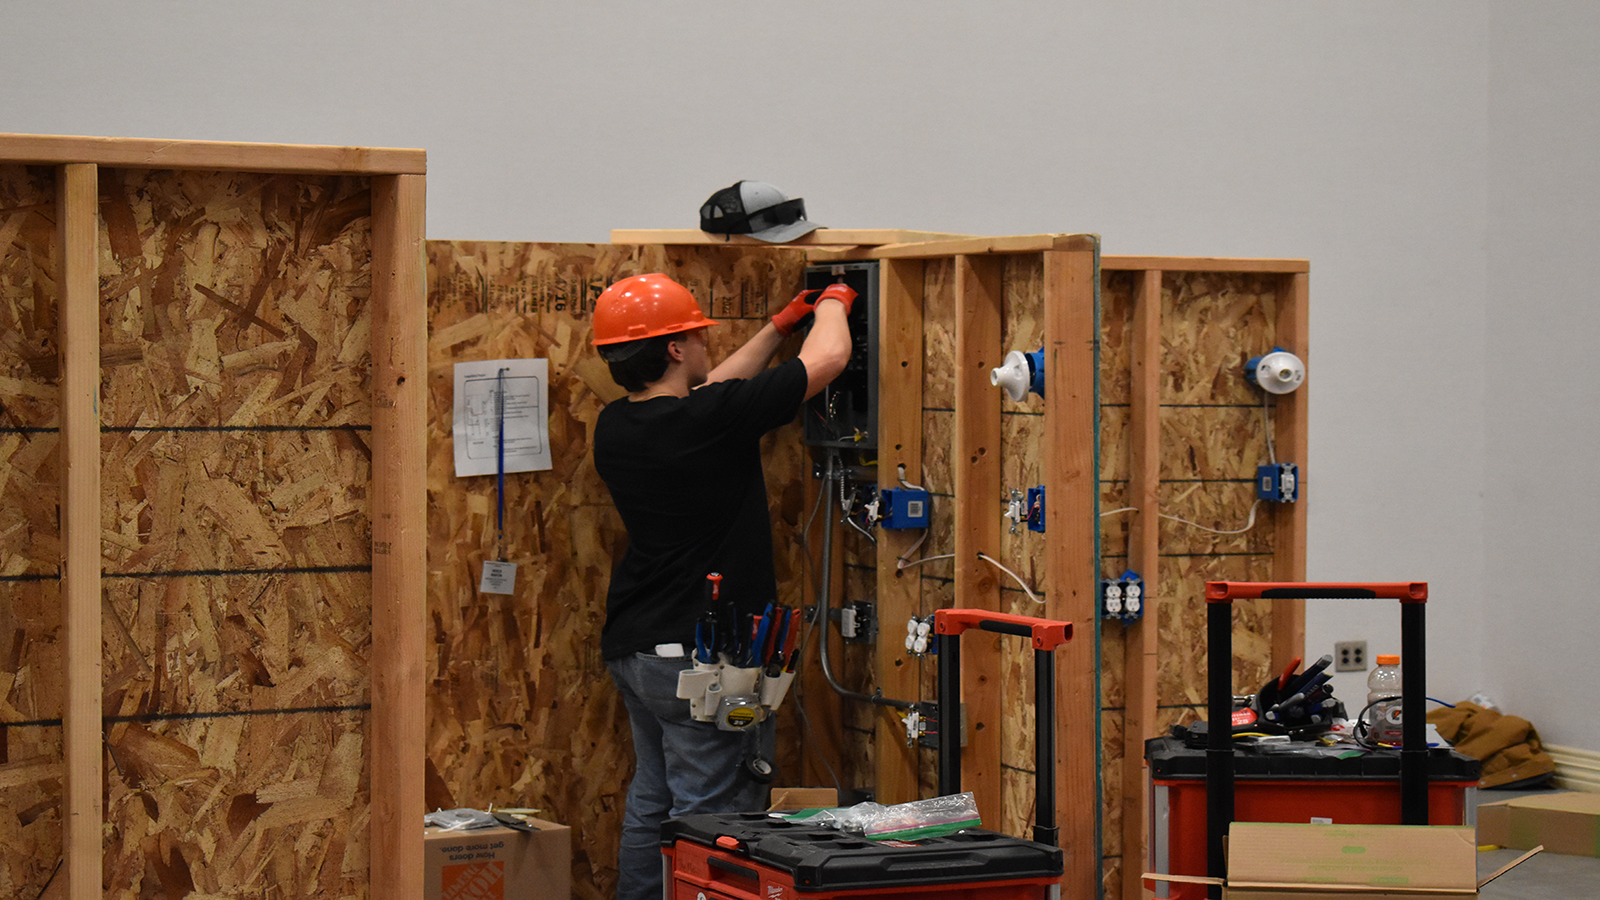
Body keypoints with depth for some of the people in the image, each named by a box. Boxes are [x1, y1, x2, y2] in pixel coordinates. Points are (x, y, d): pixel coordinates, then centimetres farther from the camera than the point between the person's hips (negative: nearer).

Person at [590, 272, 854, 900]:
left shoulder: (615, 426, 5)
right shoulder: (711, 420, -18)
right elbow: (828, 359, -7)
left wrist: (781, 325, 31)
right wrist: (833, 302, 15)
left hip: (632, 647, 9)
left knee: (652, 802, 16)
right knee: (708, 817, -5)